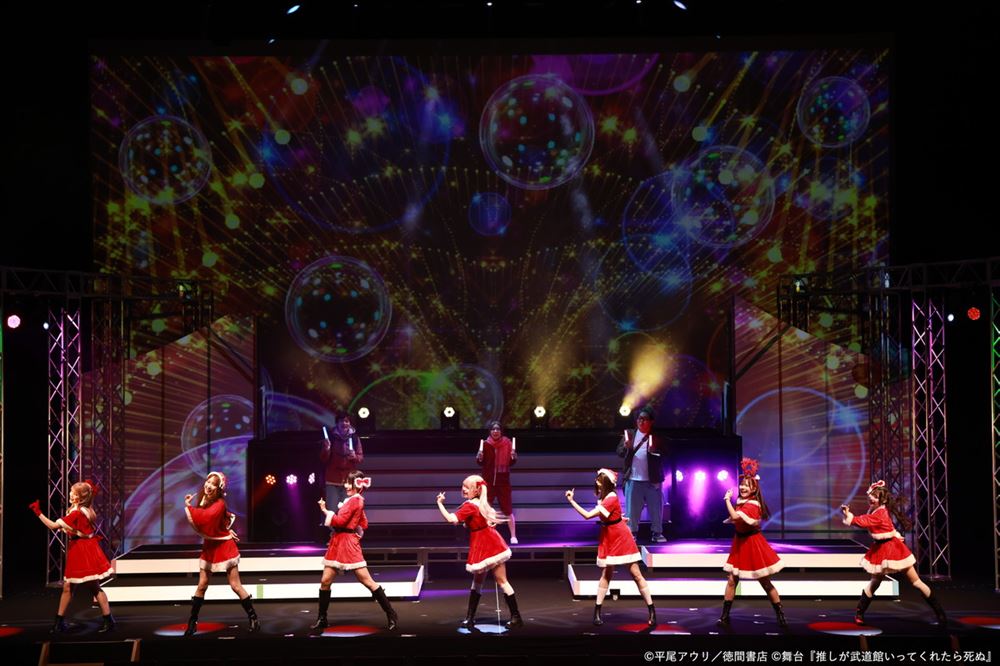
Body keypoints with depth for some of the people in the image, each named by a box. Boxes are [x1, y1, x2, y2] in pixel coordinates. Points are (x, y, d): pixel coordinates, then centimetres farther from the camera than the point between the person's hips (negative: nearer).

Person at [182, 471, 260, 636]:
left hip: (224, 548, -6)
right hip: (209, 548, 6)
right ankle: (192, 622, 11)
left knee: (235, 585, -4)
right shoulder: (203, 501, 3)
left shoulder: (219, 504, -19)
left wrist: (189, 508, -22)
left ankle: (253, 618, 6)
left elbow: (205, 518, -36)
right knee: (202, 585, 5)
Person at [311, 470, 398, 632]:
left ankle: (391, 615, -1)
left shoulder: (354, 501, -13)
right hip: (337, 544, 10)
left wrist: (325, 510, -10)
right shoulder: (357, 501, 15)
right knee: (325, 581, 6)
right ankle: (322, 619, 14)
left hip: (348, 544, -10)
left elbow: (340, 521, -18)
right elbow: (364, 525, 18)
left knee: (367, 581, -7)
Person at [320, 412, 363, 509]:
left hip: (349, 480, 1)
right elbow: (324, 459, 1)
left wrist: (355, 457, -15)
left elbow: (361, 457, 6)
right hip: (333, 480, -1)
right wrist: (326, 449, -18)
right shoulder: (331, 438, 0)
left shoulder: (355, 438, 3)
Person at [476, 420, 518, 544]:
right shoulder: (485, 444, -3)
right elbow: (481, 463, 2)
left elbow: (511, 462, 4)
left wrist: (513, 457, -17)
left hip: (503, 480, 0)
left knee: (508, 509, 3)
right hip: (488, 480, 0)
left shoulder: (507, 443, -3)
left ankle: (513, 536, 10)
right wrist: (479, 458, -19)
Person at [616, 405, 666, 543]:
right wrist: (626, 447, -18)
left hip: (652, 480, -1)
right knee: (632, 508, 3)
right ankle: (632, 532, 11)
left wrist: (653, 451, -21)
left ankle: (657, 533, 13)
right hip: (633, 479, 1)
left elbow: (663, 456, 0)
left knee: (656, 508, 4)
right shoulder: (629, 434, 8)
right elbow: (620, 453, 4)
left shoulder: (657, 438, 3)